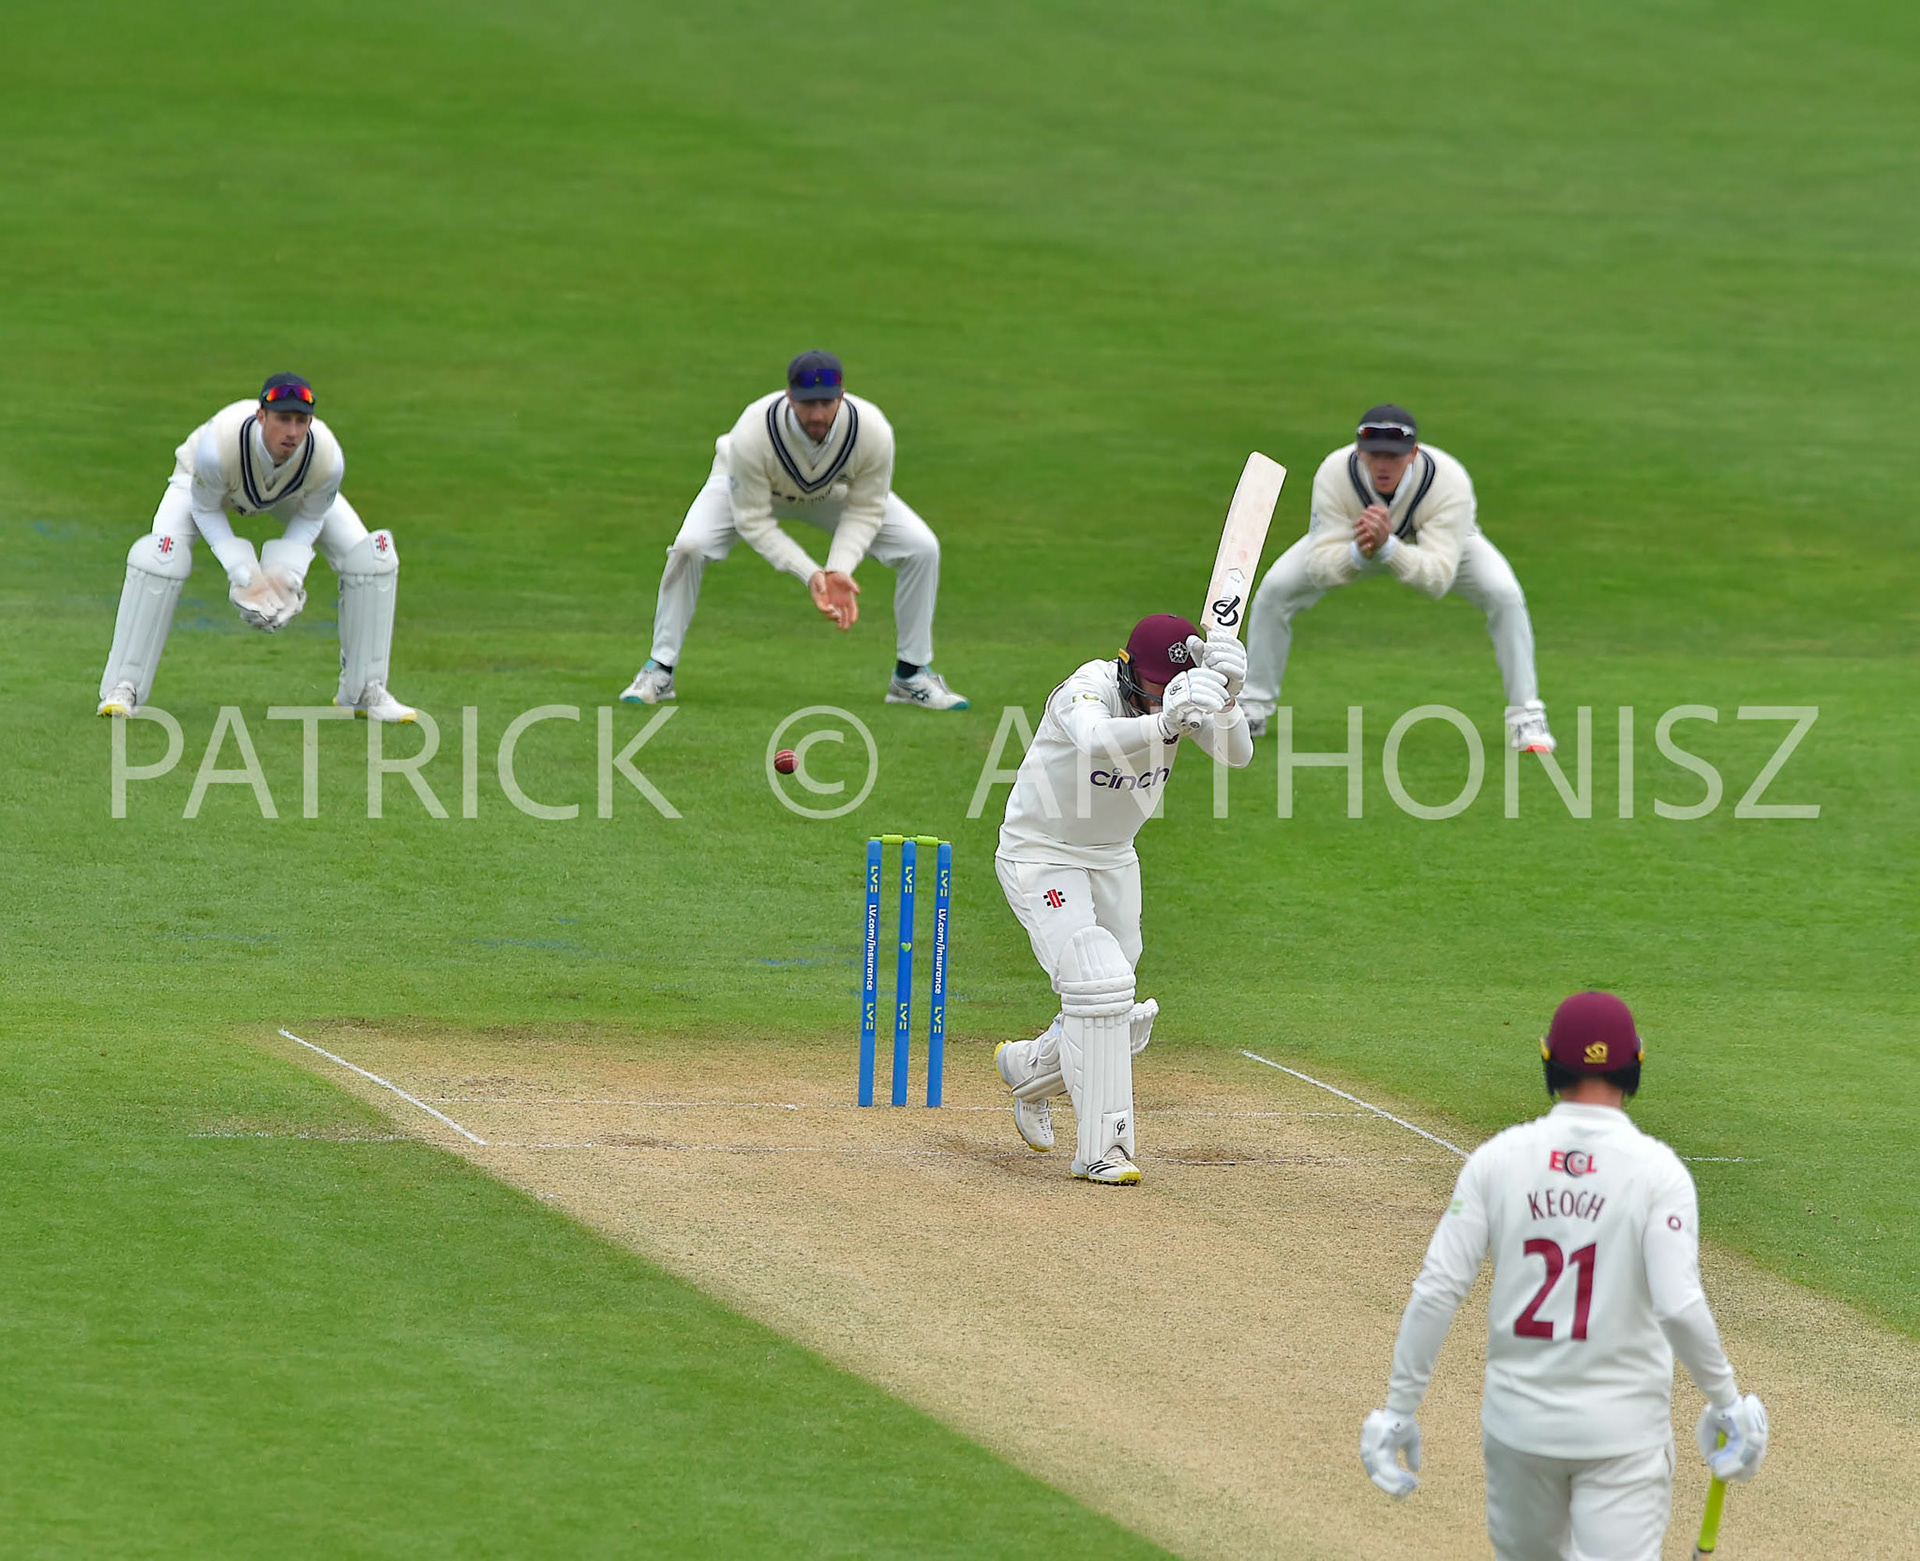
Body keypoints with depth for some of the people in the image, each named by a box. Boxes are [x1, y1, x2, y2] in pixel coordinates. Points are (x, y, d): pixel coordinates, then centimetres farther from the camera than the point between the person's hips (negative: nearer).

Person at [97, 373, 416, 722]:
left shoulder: (327, 460, -37)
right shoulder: (217, 446, -44)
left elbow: (310, 518, -15)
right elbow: (205, 510, -25)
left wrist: (287, 572, -28)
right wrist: (243, 575, -31)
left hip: (293, 491, 2)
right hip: (204, 481, -2)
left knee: (371, 556, -12)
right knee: (161, 557, -28)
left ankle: (364, 692, 5)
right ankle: (122, 690, -15)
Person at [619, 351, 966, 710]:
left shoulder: (872, 431, -35)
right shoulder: (753, 434, -41)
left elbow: (865, 511, -21)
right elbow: (753, 521, -31)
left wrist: (839, 570, -37)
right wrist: (809, 575, -40)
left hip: (835, 491, 2)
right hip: (745, 486, -2)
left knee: (921, 548, -14)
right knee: (689, 547, -28)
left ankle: (912, 675, 5)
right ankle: (659, 671, -9)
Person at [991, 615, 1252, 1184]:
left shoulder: (1182, 695, -10)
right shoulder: (1088, 689, -28)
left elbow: (1236, 754, -23)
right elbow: (1094, 741, -51)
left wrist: (1221, 698, -42)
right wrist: (1165, 721, -68)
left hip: (1113, 861, 7)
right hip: (1041, 856, -7)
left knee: (1124, 1026, 9)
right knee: (1098, 981, -25)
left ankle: (1026, 1068, 40)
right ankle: (1101, 1147, -19)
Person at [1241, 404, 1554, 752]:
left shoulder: (1449, 482, -41)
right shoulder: (1334, 475, -37)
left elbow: (1437, 580, -46)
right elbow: (1319, 568, -38)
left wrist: (1386, 547, -63)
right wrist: (1358, 553, -59)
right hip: (1350, 544, 1)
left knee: (1504, 595, -24)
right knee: (1273, 590, -15)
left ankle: (1526, 719, -8)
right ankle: (1253, 710, 5)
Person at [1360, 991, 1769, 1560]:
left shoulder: (1498, 1159, -2)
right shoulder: (1656, 1169, -10)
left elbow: (1437, 1289, -6)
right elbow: (1679, 1306, -19)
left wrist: (1399, 1407, 1)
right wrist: (1726, 1401, -4)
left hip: (1519, 1421, 3)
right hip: (1622, 1426, -3)